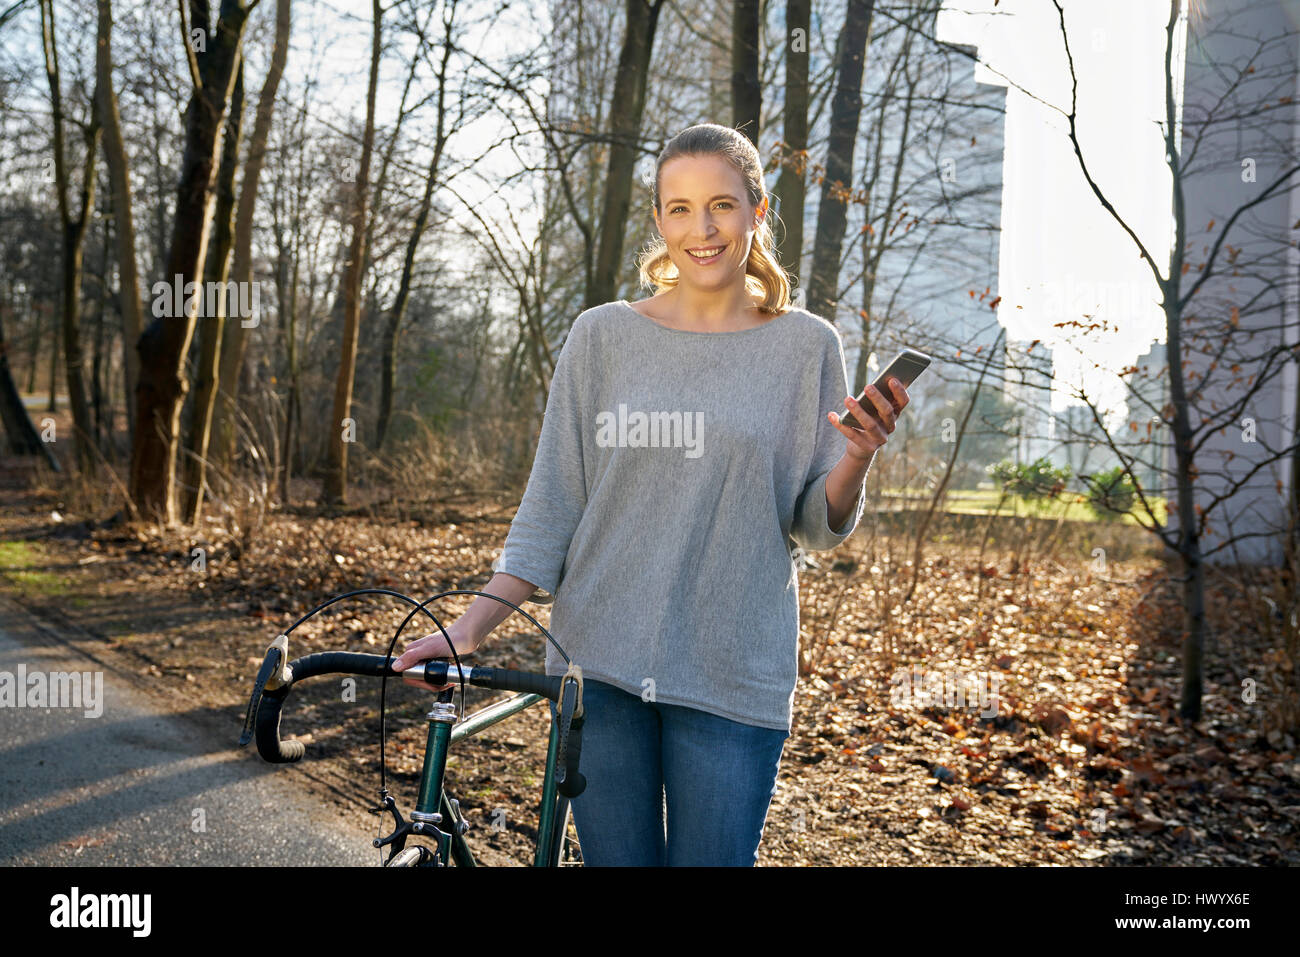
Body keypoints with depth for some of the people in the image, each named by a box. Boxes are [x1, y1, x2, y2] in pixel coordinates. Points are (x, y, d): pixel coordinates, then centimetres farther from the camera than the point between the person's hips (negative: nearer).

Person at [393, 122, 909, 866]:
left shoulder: (805, 345, 3)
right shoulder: (603, 337, 3)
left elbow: (819, 529, 4)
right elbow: (550, 510, 4)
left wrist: (858, 459, -16)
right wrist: (468, 630, -6)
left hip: (733, 678, -1)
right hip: (600, 664, 1)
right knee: (615, 858, 9)